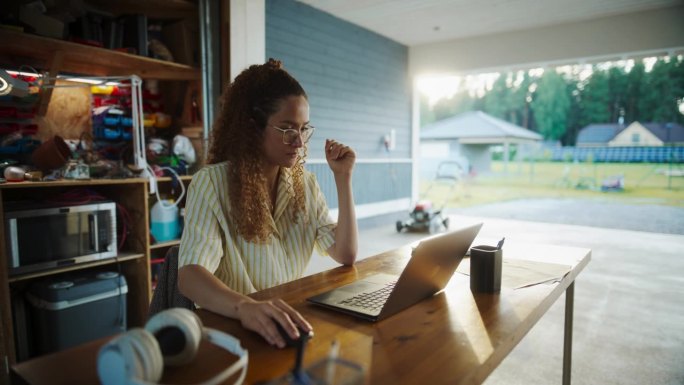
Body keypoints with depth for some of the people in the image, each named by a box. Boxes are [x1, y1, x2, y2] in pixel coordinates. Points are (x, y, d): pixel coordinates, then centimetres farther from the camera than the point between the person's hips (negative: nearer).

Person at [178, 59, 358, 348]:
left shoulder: (305, 185, 4)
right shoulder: (211, 183, -12)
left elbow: (346, 255, -1)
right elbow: (190, 275, -24)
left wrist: (343, 178, -5)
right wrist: (246, 307, -43)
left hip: (290, 322, 3)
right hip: (229, 325, -2)